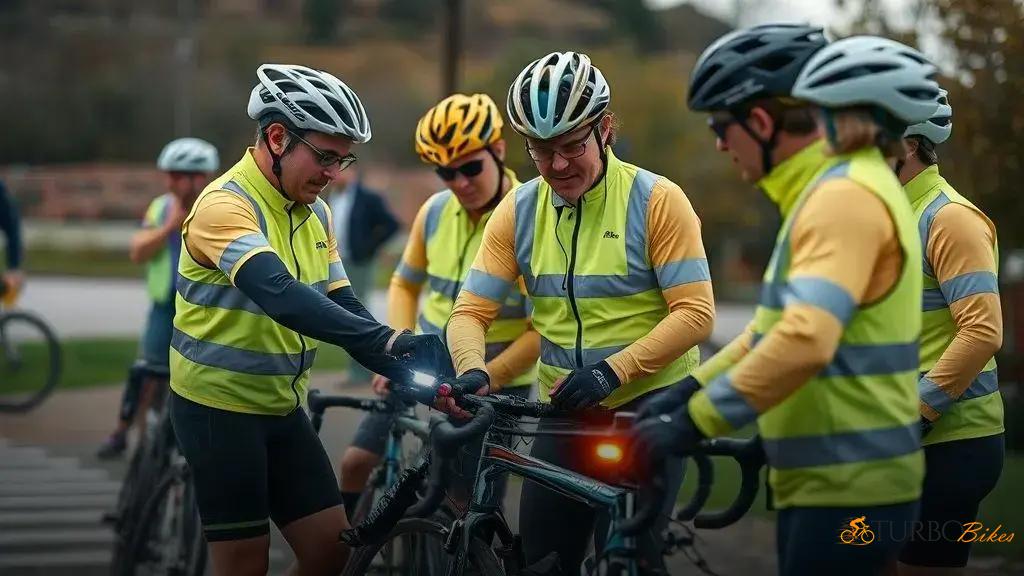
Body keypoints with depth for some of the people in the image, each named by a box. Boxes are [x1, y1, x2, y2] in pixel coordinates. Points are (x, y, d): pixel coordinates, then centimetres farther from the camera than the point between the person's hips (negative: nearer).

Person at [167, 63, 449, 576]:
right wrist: (388, 340, -48)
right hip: (219, 407, -8)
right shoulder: (225, 206, -22)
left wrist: (414, 373, -14)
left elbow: (340, 307, 3)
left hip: (281, 408, 8)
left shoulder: (315, 213, 6)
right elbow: (281, 296, -37)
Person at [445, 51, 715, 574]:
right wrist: (472, 372, -22)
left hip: (651, 405, -4)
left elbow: (695, 313, -15)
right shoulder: (517, 212, 0)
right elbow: (471, 311, -1)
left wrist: (612, 370, -25)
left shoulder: (656, 201, -12)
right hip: (564, 413, 4)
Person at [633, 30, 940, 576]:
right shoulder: (829, 189, 15)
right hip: (823, 483, 10)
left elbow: (805, 342, -30)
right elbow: (779, 325, 21)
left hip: (847, 489, -10)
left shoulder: (846, 197, -18)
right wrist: (686, 392, 13)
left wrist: (696, 421, -23)